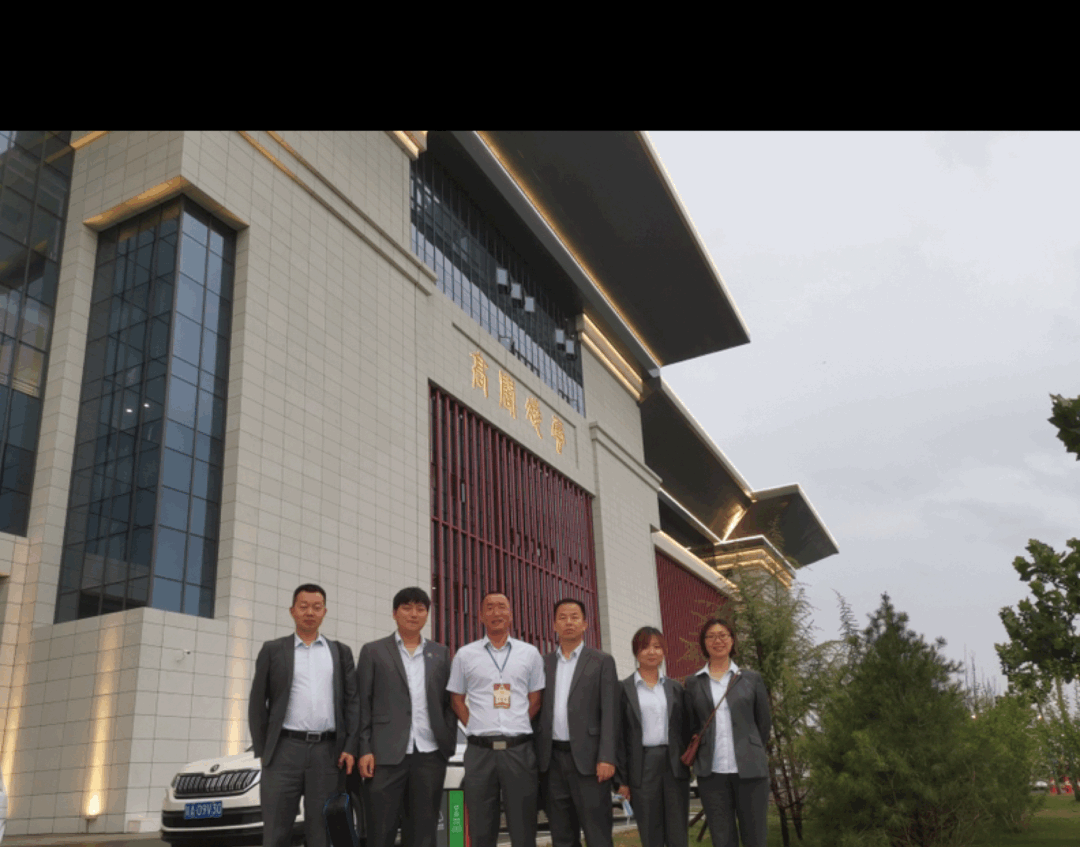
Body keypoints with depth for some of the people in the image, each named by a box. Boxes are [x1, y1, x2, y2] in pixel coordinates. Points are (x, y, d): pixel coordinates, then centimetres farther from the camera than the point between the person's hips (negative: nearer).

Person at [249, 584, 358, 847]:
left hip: (328, 752, 1)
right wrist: (262, 751, 2)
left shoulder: (341, 652, 13)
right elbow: (258, 703, 8)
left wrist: (350, 747, -1)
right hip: (285, 749, -1)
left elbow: (352, 702, 9)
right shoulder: (273, 650, 9)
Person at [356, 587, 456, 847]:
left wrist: (449, 745, 3)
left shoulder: (441, 654, 13)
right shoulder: (373, 651, 5)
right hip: (387, 753, -2)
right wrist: (364, 749, -6)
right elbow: (362, 704, 1)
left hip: (430, 754, 2)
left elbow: (448, 703, 12)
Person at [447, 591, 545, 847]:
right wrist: (477, 728, 2)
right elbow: (456, 700, 12)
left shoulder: (530, 653, 8)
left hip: (519, 749, 0)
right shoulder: (465, 655, 6)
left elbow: (535, 700, 12)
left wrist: (517, 727, 3)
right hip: (480, 750, 0)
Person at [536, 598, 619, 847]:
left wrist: (606, 758, -13)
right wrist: (537, 757, 4)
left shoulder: (602, 662, 1)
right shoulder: (544, 663, 12)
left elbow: (610, 713, -5)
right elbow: (538, 710, 11)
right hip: (552, 759, 4)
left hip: (587, 758, -4)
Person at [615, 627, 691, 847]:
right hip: (643, 767, -2)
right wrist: (622, 779, -3)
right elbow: (619, 735, 0)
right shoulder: (624, 688, 1)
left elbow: (685, 729, 12)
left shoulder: (675, 688, 10)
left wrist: (688, 760, 3)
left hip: (675, 764, 2)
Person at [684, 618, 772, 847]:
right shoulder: (693, 683, 7)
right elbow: (691, 726, 11)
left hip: (750, 770, 0)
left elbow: (764, 722, 13)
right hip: (712, 772, 1)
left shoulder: (752, 679, 6)